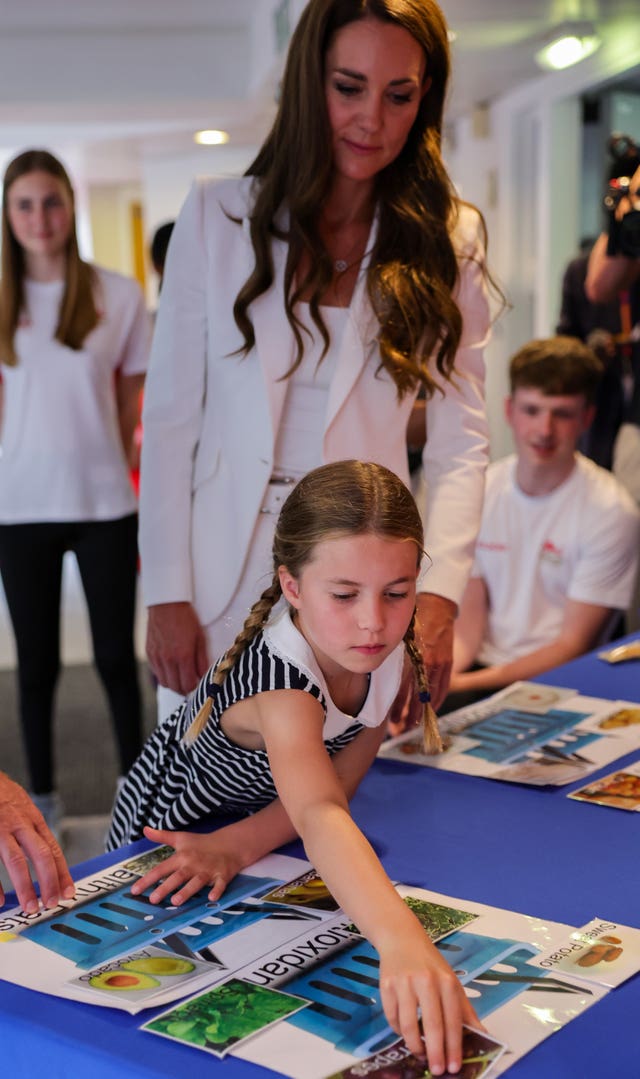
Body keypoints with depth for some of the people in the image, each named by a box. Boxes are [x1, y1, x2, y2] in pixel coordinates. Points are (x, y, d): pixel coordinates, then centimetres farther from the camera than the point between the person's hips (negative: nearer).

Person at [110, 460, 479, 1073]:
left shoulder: (394, 646, -22)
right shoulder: (280, 677, -43)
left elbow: (338, 778, -16)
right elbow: (320, 815, -58)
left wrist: (240, 844, -31)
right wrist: (400, 940, -74)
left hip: (261, 820, 5)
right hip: (172, 829, -5)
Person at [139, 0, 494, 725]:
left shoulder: (449, 242, 2)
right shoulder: (217, 217, 0)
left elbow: (460, 442, 0)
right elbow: (170, 418, 0)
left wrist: (438, 591, -13)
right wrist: (166, 592, -5)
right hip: (226, 577, 0)